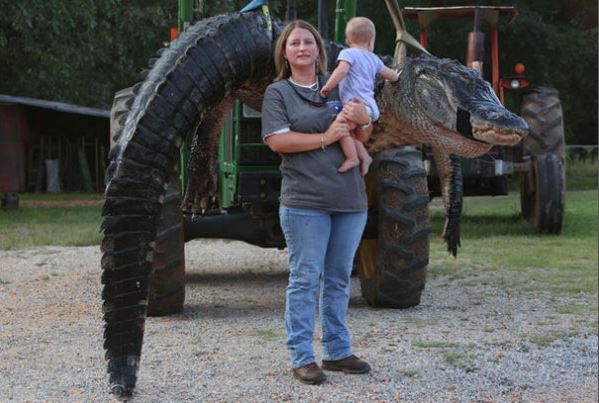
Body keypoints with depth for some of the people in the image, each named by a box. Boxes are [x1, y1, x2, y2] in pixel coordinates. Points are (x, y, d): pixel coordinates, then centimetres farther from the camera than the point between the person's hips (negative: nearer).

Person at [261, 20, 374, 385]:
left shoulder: (339, 87, 14)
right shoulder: (278, 92, 3)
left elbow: (364, 137, 15)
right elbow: (276, 140, -10)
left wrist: (363, 120, -9)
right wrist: (326, 138, -14)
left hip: (350, 199, 5)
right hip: (305, 201, -5)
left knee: (339, 279, 11)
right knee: (305, 279, -5)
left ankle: (338, 351, 20)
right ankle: (302, 357, -1)